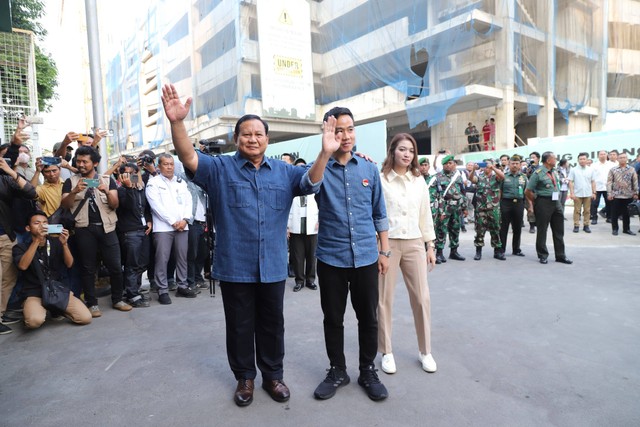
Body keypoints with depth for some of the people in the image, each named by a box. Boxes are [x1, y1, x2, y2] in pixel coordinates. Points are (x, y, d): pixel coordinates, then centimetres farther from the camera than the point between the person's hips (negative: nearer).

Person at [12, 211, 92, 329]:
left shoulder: (56, 242, 7)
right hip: (35, 293, -2)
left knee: (86, 318, -16)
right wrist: (37, 240, -25)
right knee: (35, 321, -34)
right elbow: (23, 266, -19)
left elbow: (69, 264, -7)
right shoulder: (21, 247, 2)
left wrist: (64, 243, -23)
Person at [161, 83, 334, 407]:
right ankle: (245, 378, 33)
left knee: (272, 325, 16)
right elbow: (188, 157, -15)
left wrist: (324, 154, -25)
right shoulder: (219, 169, 0)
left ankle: (273, 375, 34)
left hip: (273, 266, 2)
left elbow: (310, 182, -7)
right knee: (240, 326, 14)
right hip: (234, 266, -1)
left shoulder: (283, 171, 7)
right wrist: (177, 122, -33)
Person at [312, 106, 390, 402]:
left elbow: (379, 214, 9)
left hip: (366, 257, 2)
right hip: (331, 258, -1)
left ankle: (368, 370, 32)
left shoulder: (369, 169, 4)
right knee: (333, 318, 12)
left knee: (368, 318, 12)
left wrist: (384, 251, 7)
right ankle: (337, 370, 32)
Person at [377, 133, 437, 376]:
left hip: (414, 244, 4)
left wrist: (430, 246, 11)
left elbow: (425, 215, 13)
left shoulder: (419, 181, 9)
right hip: (387, 243, -4)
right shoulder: (380, 180, -4)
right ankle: (386, 352, 21)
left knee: (422, 298, 6)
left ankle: (425, 351, 24)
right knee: (385, 299, 4)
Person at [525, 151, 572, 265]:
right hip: (543, 203, -7)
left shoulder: (555, 172, 10)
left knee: (559, 230, 10)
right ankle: (542, 255, 13)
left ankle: (560, 255, 19)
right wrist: (537, 201, 1)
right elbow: (527, 191, -10)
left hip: (556, 202, 7)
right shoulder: (538, 173, -12)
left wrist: (558, 198, 14)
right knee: (542, 230, 2)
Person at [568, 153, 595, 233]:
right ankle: (576, 226, 6)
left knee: (587, 211, 5)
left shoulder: (590, 170, 7)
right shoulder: (573, 170, 0)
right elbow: (570, 182, -2)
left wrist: (594, 192, 4)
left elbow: (593, 182, 9)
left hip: (588, 194, 2)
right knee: (577, 211, 1)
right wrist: (571, 193, -8)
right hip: (577, 194, -2)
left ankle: (586, 225, 13)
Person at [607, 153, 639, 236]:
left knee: (626, 213, 7)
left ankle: (626, 229, 18)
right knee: (615, 213, 3)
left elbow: (635, 182, 7)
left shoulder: (631, 170, 5)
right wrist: (609, 193, -7)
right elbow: (609, 182, -1)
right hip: (615, 195, -1)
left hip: (628, 195, 1)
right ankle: (614, 229, 13)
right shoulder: (613, 170, 1)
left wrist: (635, 193, 3)